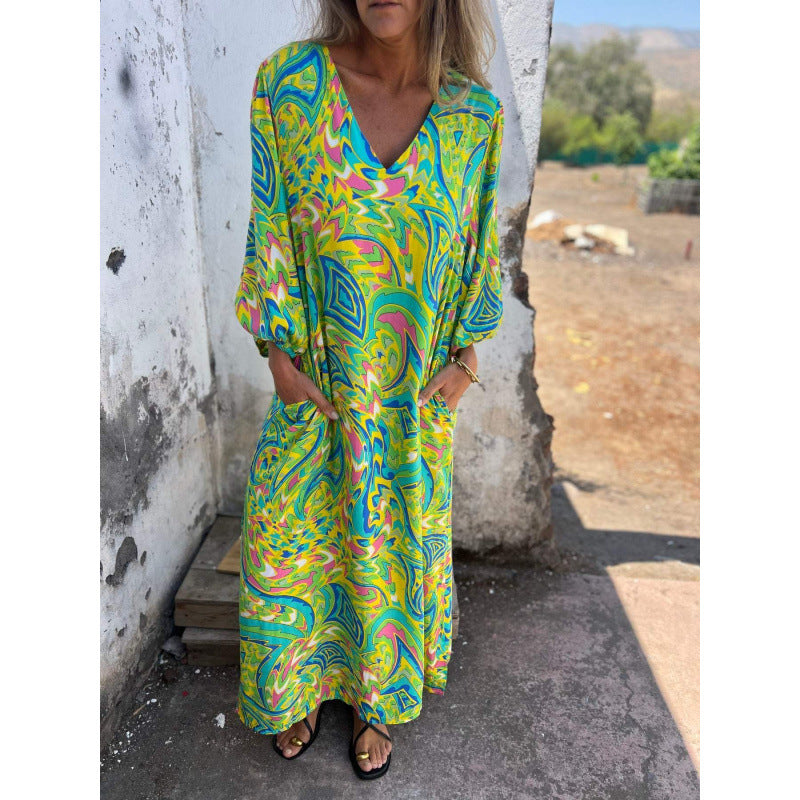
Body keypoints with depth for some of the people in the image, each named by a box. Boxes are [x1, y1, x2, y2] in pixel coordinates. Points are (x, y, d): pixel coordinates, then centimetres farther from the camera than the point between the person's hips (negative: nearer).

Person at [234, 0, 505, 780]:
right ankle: (301, 687, 47)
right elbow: (270, 230, -6)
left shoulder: (475, 113, -5)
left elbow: (477, 246, 3)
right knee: (292, 539, 14)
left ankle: (378, 699, 46)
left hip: (420, 393, 1)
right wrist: (280, 356, -6)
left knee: (398, 542, 16)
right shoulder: (287, 82, -9)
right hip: (319, 382, 0)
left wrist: (465, 359, 0)